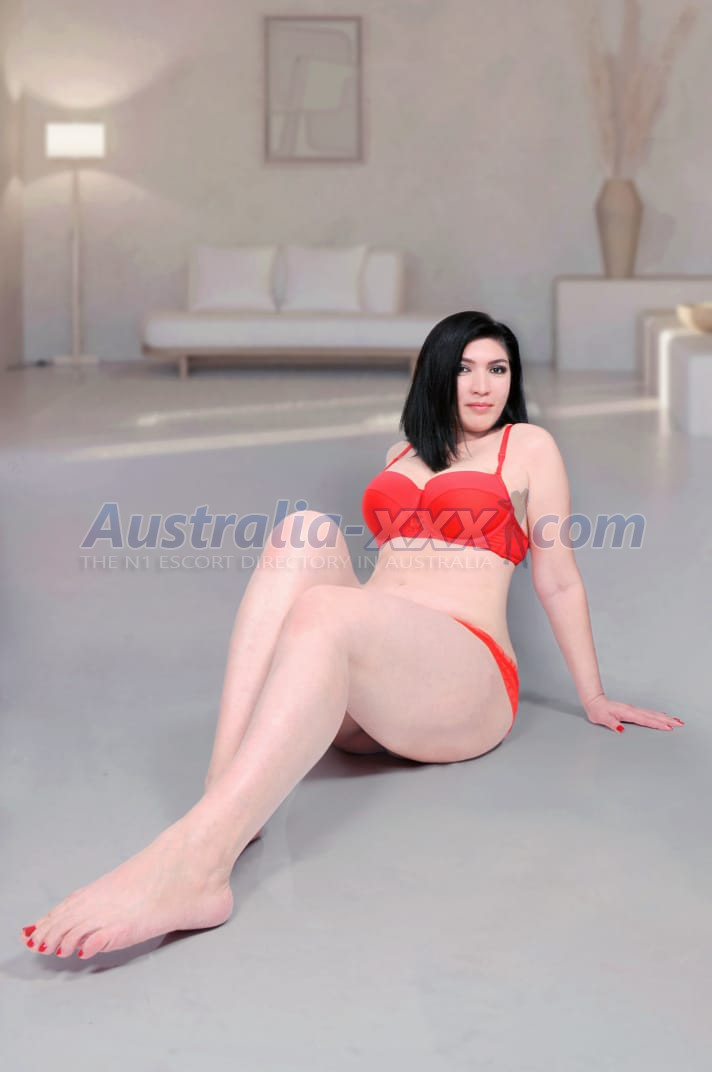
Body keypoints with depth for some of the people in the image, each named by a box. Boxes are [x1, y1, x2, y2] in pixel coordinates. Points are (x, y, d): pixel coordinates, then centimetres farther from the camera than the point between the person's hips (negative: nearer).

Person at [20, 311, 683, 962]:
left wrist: (594, 699, 14)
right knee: (305, 533, -24)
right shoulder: (403, 454, 29)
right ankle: (225, 786, -42)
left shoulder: (527, 447, 15)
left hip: (469, 685, -5)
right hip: (359, 694, 5)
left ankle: (191, 866, -58)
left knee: (324, 612, -36)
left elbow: (558, 580, 14)